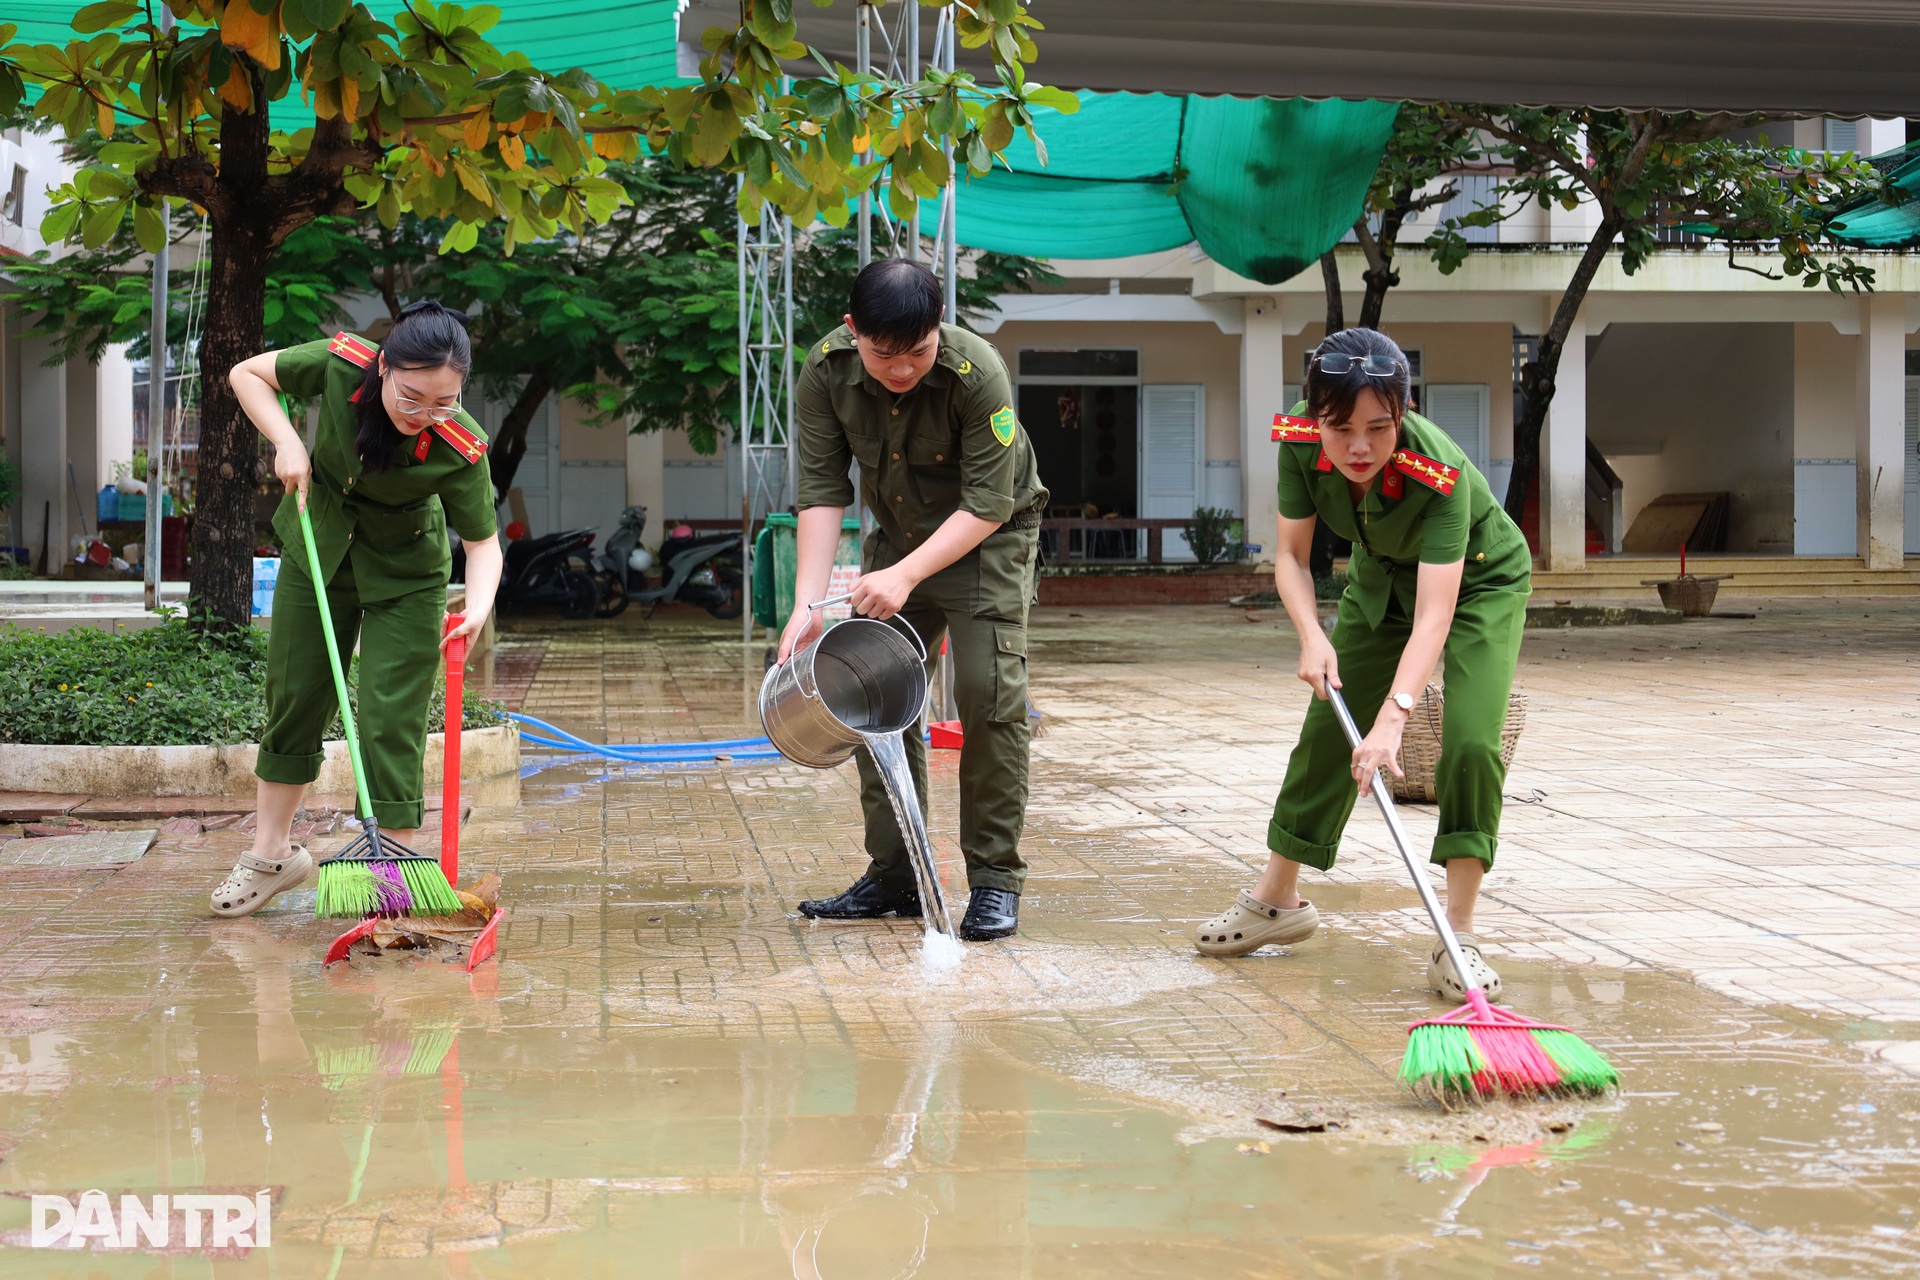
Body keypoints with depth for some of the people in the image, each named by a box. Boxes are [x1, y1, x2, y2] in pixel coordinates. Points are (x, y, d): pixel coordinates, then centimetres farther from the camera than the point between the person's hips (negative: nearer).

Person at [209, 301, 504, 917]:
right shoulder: (340, 365, -29)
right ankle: (272, 853, 25)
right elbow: (247, 373, -12)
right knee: (293, 693, 10)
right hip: (318, 548, 3)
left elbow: (483, 542, -23)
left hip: (405, 574, -3)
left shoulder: (460, 449, -33)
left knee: (391, 719, -9)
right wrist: (287, 442, -26)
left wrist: (478, 605, -43)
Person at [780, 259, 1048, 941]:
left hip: (985, 541, -4)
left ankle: (995, 879, -6)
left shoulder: (977, 372, -31)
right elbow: (822, 490, -18)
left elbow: (988, 503, -27)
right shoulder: (827, 371, -19)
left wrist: (905, 576, -36)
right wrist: (807, 603, -27)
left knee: (990, 695, -15)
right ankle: (893, 877, 12)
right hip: (897, 538, 4)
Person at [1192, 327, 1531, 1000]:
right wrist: (1312, 636, -32)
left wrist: (1392, 718, -57)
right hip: (1381, 577, 5)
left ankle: (1457, 936, -12)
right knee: (1330, 729, 8)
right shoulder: (1300, 441, -27)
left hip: (1480, 581, -5)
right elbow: (1291, 556, -15)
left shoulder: (1439, 473, -41)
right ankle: (1277, 899, 26)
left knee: (1471, 741, -21)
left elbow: (1435, 615, -46)